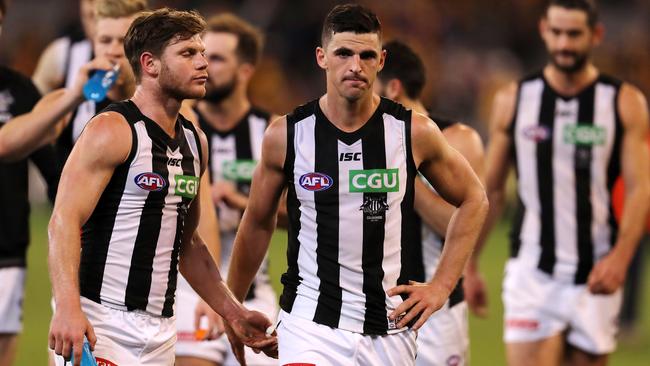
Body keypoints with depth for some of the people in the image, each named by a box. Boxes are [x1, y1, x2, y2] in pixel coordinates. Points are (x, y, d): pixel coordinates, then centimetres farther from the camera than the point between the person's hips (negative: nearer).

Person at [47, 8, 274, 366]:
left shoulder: (195, 141, 15)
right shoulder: (112, 131, -9)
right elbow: (64, 221, -18)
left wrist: (233, 312, 18)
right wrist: (67, 307, -30)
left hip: (160, 331, 7)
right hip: (102, 323, -7)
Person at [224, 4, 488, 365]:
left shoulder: (414, 132, -3)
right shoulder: (285, 136, -3)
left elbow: (473, 200, 12)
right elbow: (257, 223, 12)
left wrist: (441, 286, 5)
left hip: (389, 327, 1)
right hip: (310, 320, -1)